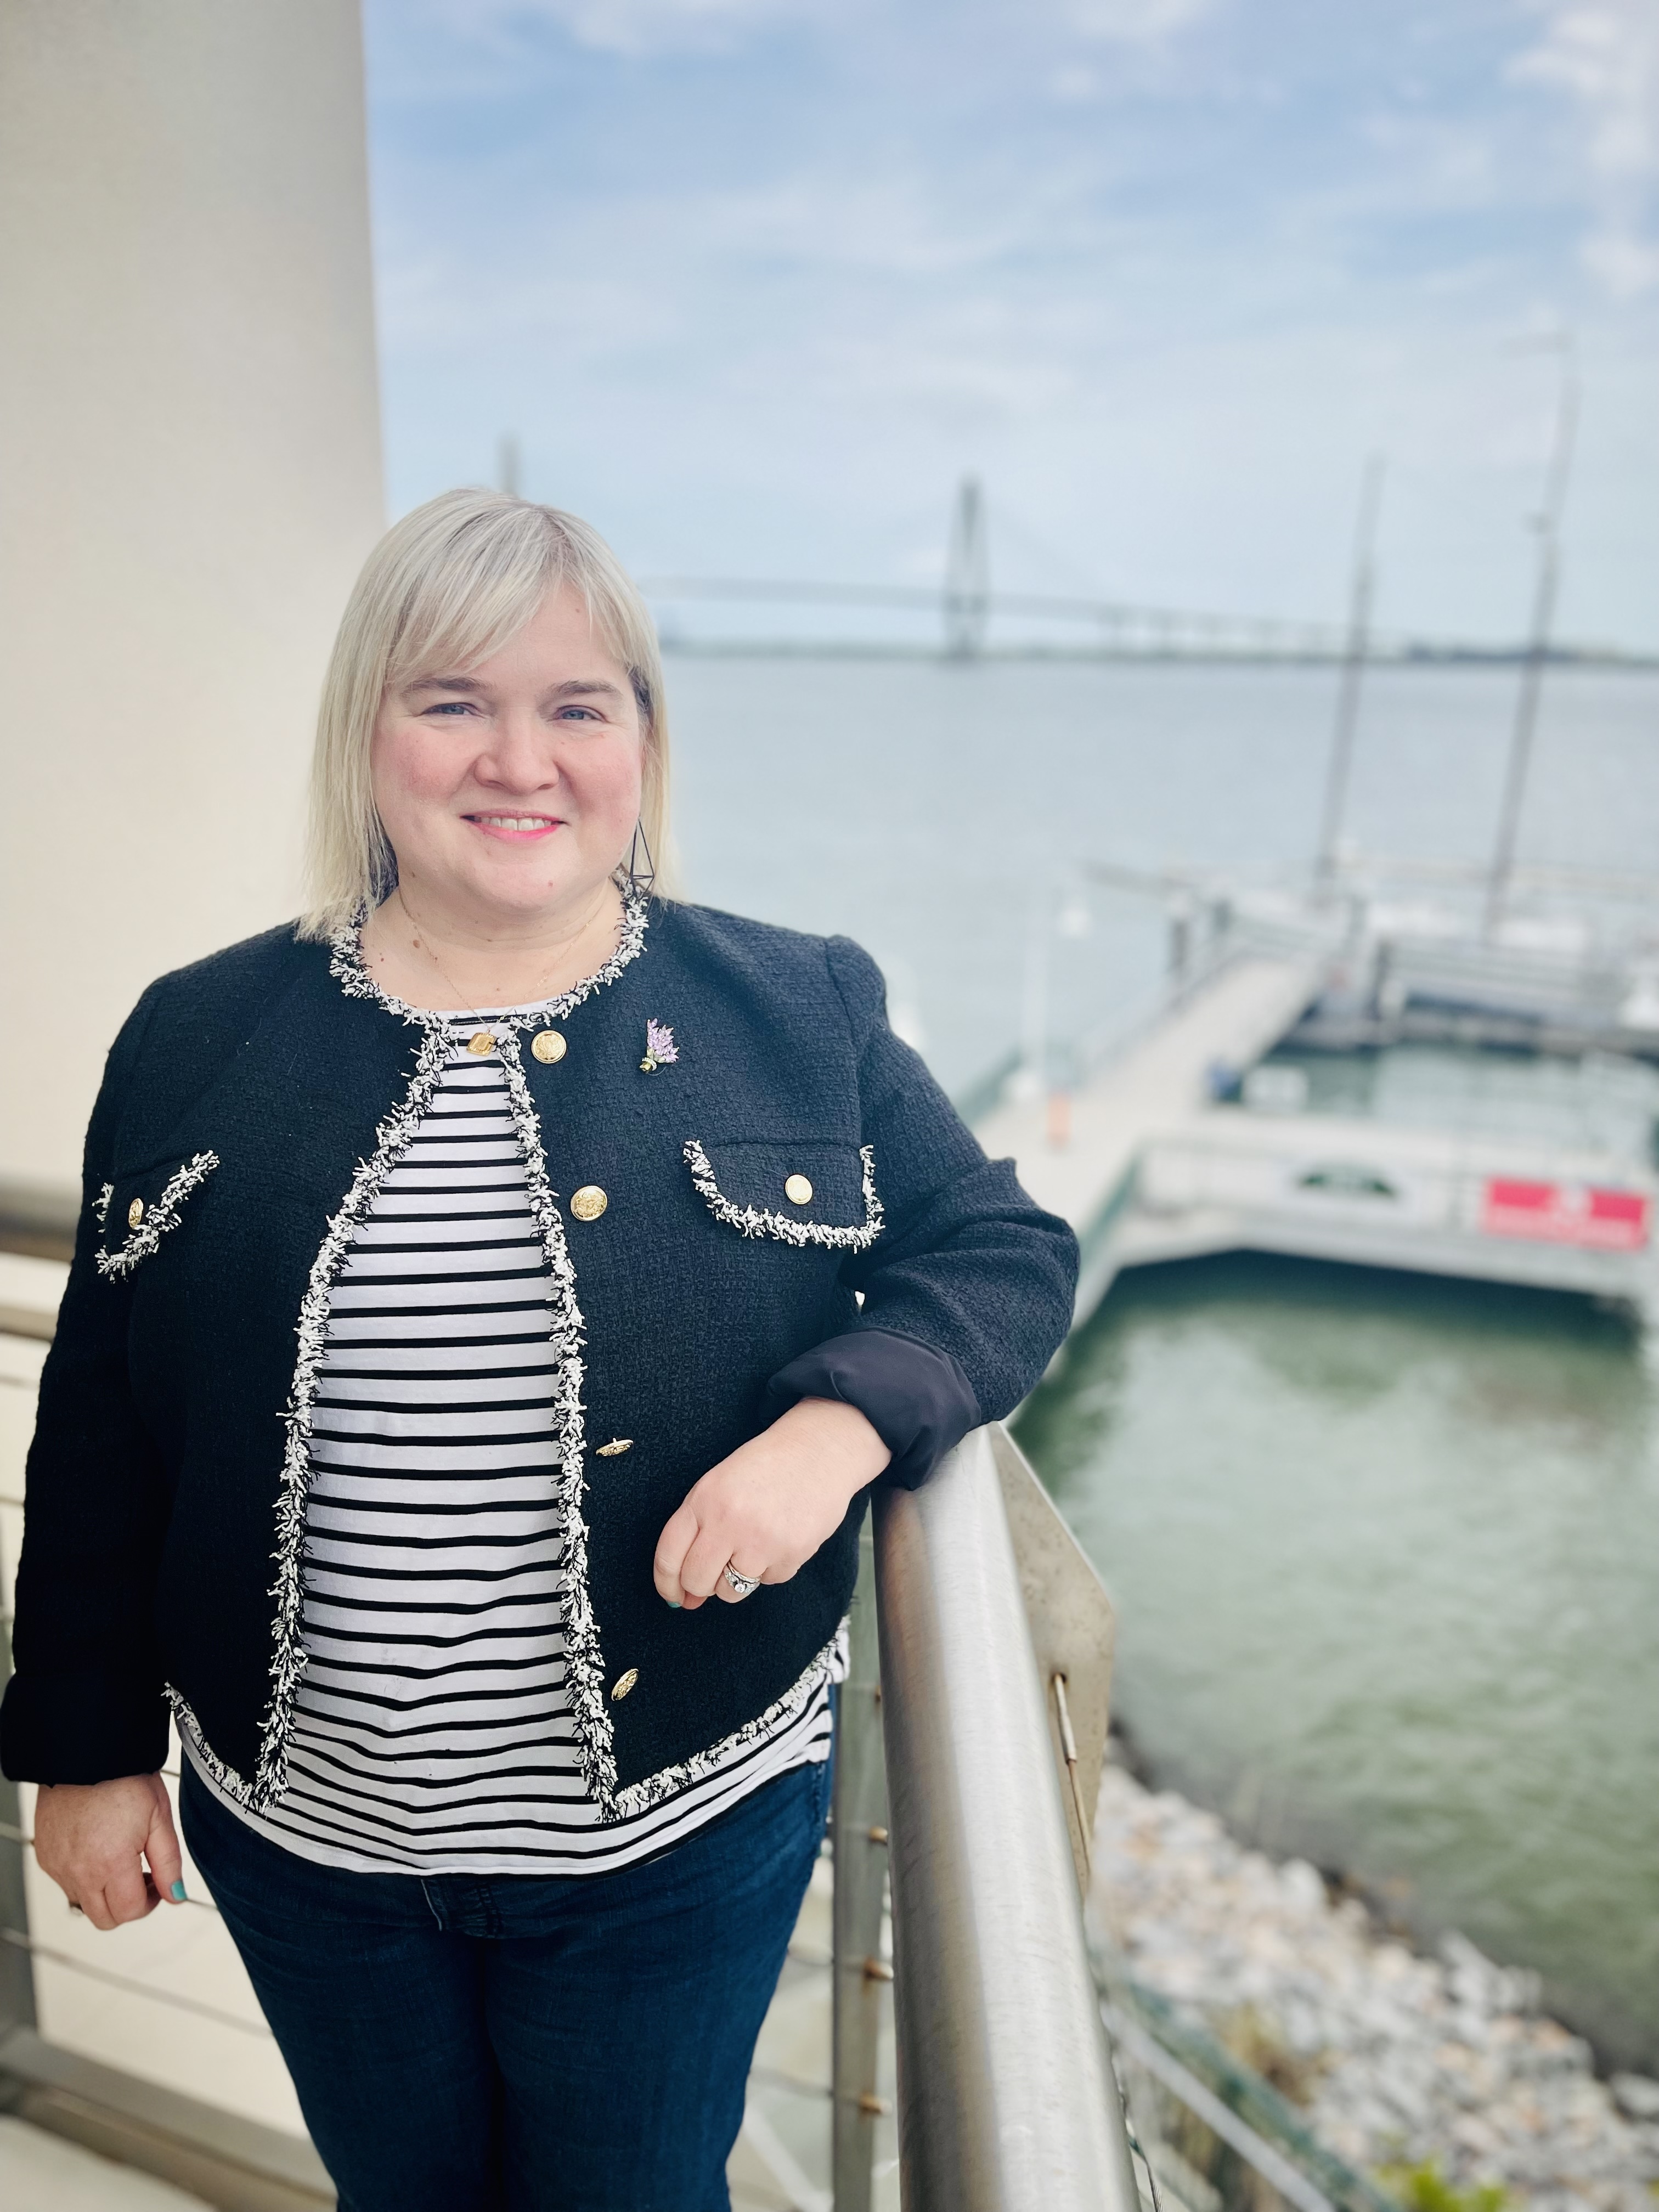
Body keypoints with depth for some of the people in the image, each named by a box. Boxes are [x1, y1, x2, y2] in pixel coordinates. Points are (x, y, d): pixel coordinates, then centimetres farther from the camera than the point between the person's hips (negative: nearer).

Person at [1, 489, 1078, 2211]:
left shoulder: (796, 1014, -8)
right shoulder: (201, 1040, -4)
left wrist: (838, 1424, -23)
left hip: (679, 1837, -1)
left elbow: (1003, 1253, -4)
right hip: (298, 1831, 2)